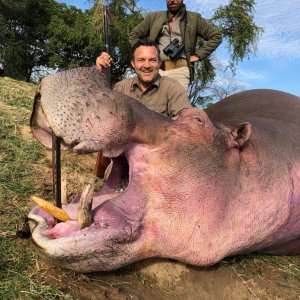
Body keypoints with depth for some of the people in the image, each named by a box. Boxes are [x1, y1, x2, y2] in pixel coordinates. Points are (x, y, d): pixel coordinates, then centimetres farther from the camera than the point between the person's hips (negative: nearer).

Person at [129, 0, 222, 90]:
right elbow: (134, 35, 25)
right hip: (155, 68, 2)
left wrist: (198, 55, 4)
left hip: (180, 69, -2)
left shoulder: (194, 18, 16)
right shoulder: (154, 17, 20)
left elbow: (216, 36, 14)